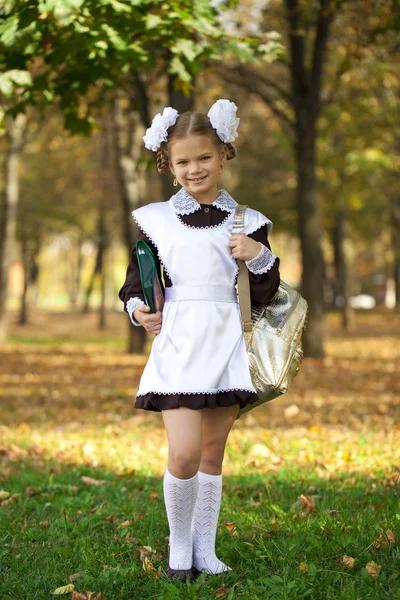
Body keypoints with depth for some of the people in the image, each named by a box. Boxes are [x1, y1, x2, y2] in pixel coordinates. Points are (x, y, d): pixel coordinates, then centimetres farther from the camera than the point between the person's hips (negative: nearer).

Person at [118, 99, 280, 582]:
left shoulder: (247, 222, 6)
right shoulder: (155, 219, 4)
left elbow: (263, 297, 7)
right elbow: (134, 282, 11)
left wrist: (260, 258, -10)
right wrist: (138, 308, -9)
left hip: (226, 345, 2)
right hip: (178, 343, -2)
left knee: (213, 454, 9)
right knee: (184, 454, -13)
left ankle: (204, 550, 22)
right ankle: (178, 546, 9)